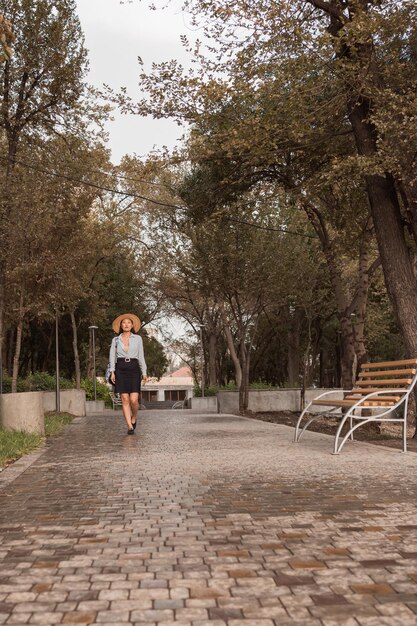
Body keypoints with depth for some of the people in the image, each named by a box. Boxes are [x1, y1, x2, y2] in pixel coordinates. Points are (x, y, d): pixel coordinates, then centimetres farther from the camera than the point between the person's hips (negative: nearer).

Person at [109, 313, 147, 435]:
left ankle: (134, 418, 18)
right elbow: (112, 356, 7)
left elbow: (141, 356, 10)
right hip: (120, 370, 0)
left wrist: (144, 373, 2)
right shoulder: (115, 340, 10)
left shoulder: (137, 339, 9)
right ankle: (130, 427, -1)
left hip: (134, 369, 0)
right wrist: (112, 372, -6)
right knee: (125, 400, -6)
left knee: (134, 400, -11)